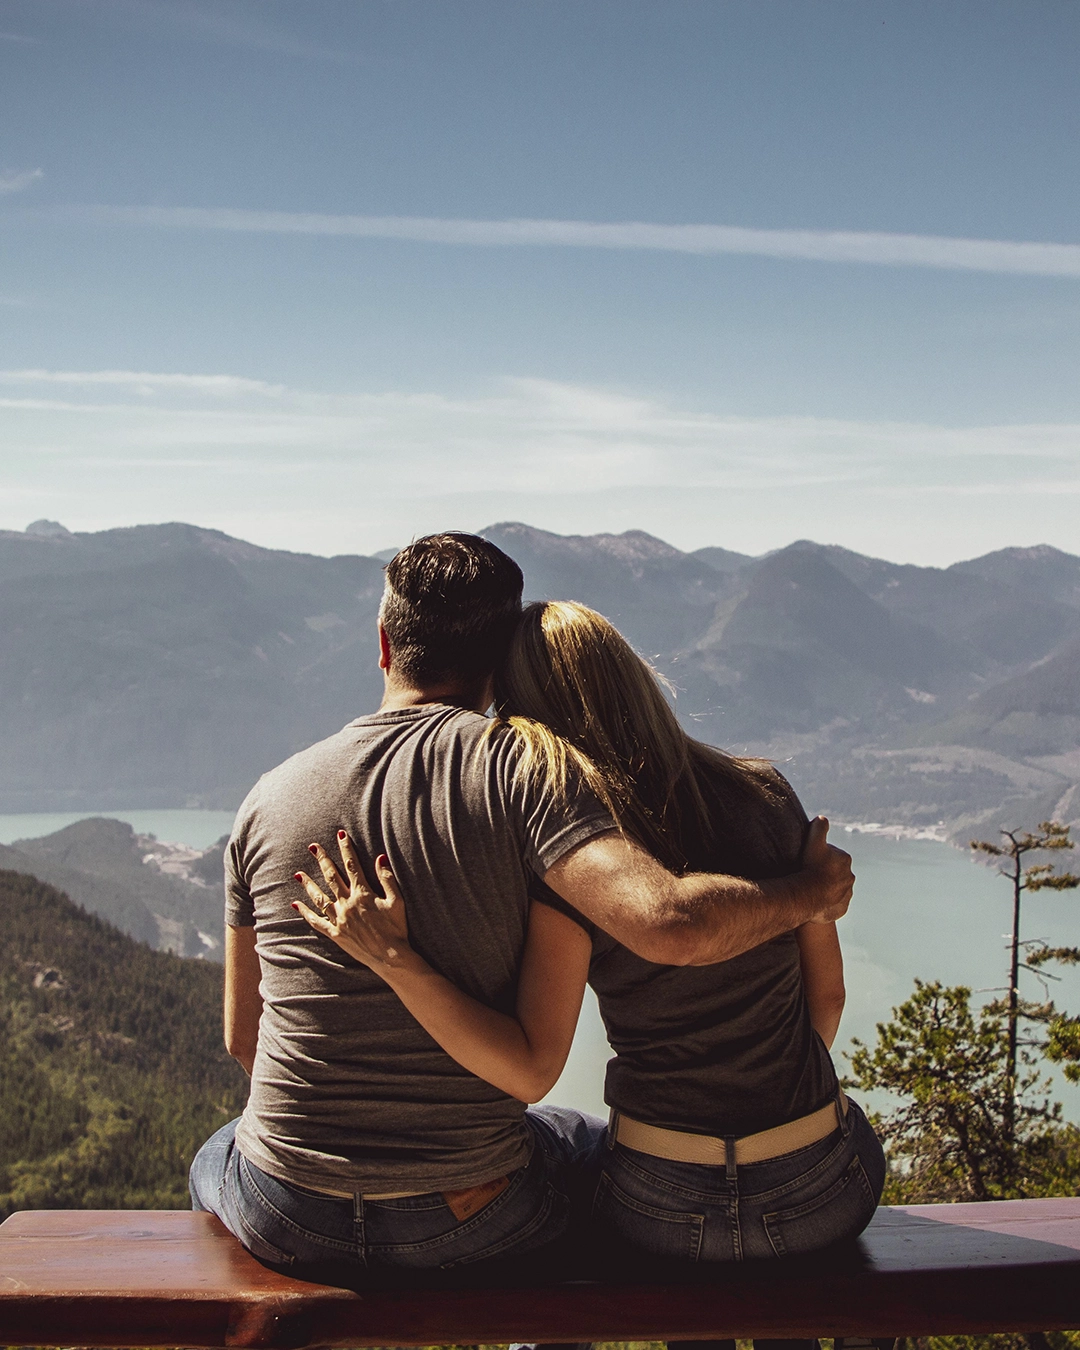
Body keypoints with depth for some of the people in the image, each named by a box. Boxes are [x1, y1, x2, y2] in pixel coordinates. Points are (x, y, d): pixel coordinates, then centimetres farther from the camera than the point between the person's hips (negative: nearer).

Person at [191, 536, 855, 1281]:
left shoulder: (270, 797, -3)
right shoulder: (518, 770, -14)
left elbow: (242, 1036, 7)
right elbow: (669, 923, -29)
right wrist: (807, 892, -10)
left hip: (288, 1219, 2)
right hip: (468, 1219, -2)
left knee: (215, 1157, 38)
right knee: (600, 1146, 31)